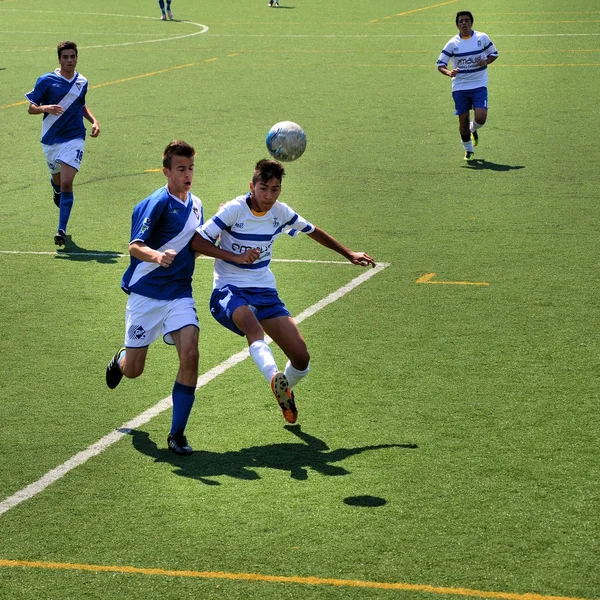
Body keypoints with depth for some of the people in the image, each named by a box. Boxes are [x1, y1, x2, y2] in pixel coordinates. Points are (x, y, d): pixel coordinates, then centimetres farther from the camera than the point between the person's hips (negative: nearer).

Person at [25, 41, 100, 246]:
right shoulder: (46, 80, -6)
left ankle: (62, 230, -13)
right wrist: (45, 108, -25)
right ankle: (56, 190, 59)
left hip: (74, 138, 0)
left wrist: (94, 121, 7)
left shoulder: (82, 82, 6)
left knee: (67, 183, -16)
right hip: (50, 139, 0)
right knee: (57, 179, 18)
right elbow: (31, 108, -4)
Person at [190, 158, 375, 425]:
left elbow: (313, 231, 21)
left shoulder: (281, 212, 2)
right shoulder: (234, 210, -11)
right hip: (229, 291, -4)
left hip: (265, 292, 4)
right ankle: (274, 377, -65)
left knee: (301, 358, -7)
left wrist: (349, 254, 27)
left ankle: (285, 391, 28)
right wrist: (236, 257, -21)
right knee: (250, 320, -41)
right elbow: (197, 241, -13)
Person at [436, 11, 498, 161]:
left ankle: (473, 129, 23)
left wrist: (486, 61, -11)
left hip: (479, 85, 0)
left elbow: (494, 53, 12)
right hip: (460, 88, 0)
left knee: (481, 118, -15)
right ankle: (469, 150, 23)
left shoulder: (482, 38, -2)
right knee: (463, 120, 1)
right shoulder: (452, 43, -4)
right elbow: (440, 64, -2)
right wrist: (449, 72, -24)